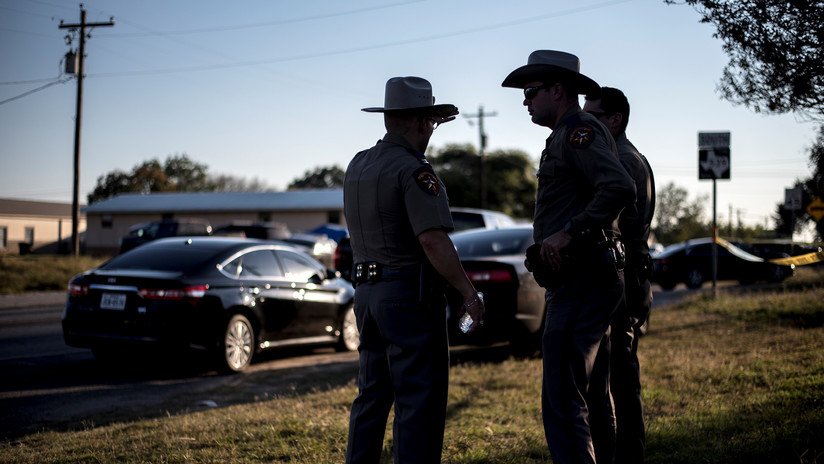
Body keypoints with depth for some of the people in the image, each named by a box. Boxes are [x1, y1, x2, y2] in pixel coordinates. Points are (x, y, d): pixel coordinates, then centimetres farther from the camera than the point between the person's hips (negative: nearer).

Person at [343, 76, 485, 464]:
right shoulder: (413, 170, -14)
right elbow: (433, 241, -21)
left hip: (367, 291, 8)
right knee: (419, 399, -3)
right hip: (410, 292, -8)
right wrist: (469, 293, -16)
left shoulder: (357, 166, 12)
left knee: (372, 395, 15)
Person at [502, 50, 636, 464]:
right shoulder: (566, 136, 22)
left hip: (582, 281, -11)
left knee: (562, 403, -12)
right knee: (577, 397, 17)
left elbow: (620, 188, -26)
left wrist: (567, 233, -24)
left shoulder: (578, 130, -11)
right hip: (577, 280, 11)